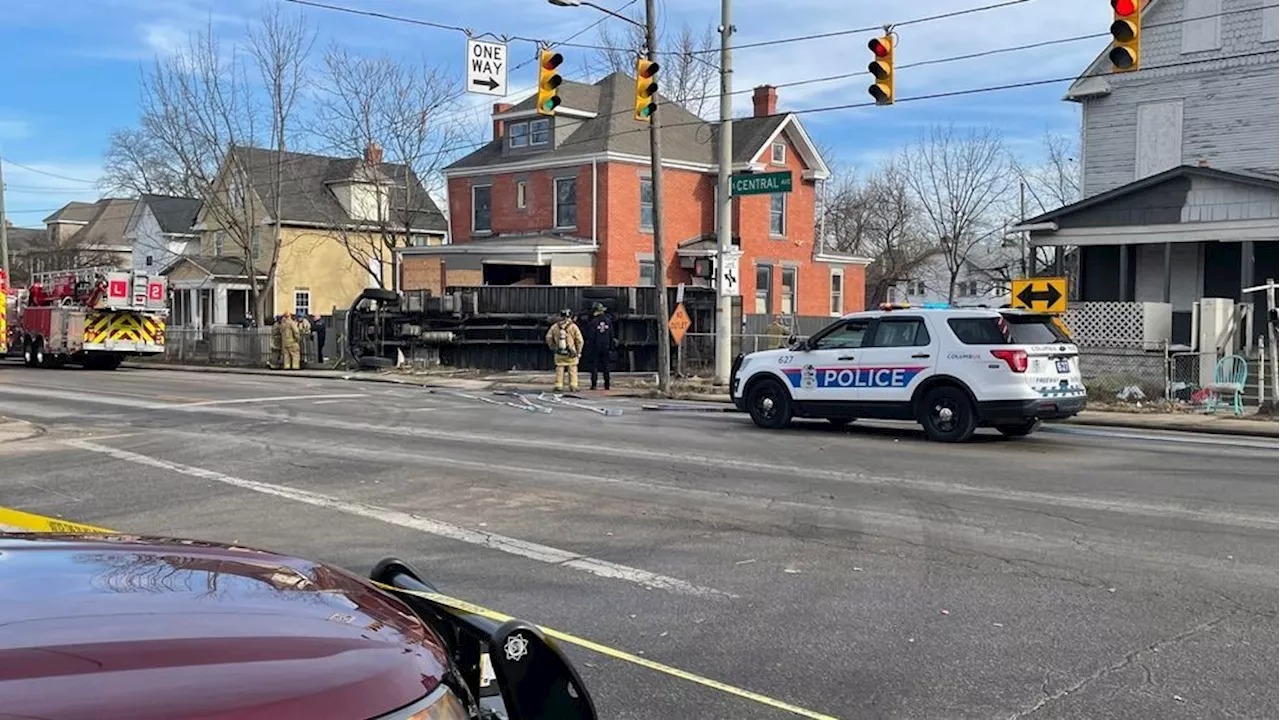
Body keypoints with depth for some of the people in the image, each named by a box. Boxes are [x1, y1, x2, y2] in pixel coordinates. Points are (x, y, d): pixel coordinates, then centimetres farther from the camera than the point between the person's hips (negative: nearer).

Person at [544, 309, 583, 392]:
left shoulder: (555, 327, 1)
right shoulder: (573, 326, -7)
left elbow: (549, 338, 6)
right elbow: (579, 340, -5)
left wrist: (553, 348, 18)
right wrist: (579, 351, 6)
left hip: (559, 353, 2)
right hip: (570, 354, -2)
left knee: (559, 370, 8)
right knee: (573, 370, 6)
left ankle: (559, 386, 6)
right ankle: (573, 387, 4)